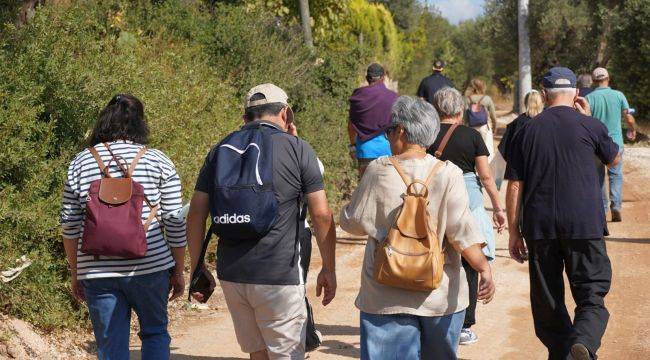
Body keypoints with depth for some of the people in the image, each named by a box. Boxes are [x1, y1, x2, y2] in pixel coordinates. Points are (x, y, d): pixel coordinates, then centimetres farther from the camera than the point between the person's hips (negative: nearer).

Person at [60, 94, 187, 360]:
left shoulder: (80, 164, 5)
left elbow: (70, 226, 7)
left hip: (97, 273, 1)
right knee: (155, 332, 19)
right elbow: (175, 222, -1)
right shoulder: (158, 162, 0)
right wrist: (178, 271, 9)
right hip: (150, 268, -1)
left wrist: (75, 273, 17)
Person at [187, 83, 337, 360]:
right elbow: (321, 215, -5)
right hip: (279, 275, -5)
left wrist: (197, 268, 12)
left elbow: (196, 214, 5)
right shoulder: (297, 148, -3)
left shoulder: (220, 151, 8)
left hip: (231, 274, 5)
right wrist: (329, 269, 5)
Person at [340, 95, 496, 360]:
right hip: (440, 297, 1)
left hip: (386, 298, -1)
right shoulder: (448, 174, -6)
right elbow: (461, 229, -13)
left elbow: (352, 223, 3)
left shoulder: (378, 171, -6)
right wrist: (485, 268, -12)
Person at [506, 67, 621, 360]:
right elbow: (614, 160, 22)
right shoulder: (589, 125, 2)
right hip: (584, 225, -2)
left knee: (547, 301, 13)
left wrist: (514, 232, 10)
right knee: (592, 297, -2)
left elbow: (514, 187, 4)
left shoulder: (527, 131, 6)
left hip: (540, 228, 2)